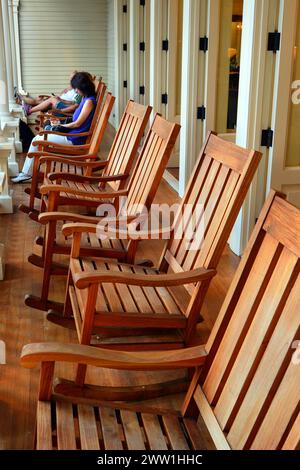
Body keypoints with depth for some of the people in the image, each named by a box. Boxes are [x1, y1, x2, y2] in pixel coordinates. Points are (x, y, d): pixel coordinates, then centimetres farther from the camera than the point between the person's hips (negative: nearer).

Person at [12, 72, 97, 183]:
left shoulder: (89, 101, -17)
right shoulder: (86, 98, 13)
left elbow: (77, 123, -17)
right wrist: (60, 122, 9)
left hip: (74, 139, -10)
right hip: (72, 133, 10)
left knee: (36, 140, -6)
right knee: (38, 138, 9)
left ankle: (27, 174, 3)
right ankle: (26, 173, 6)